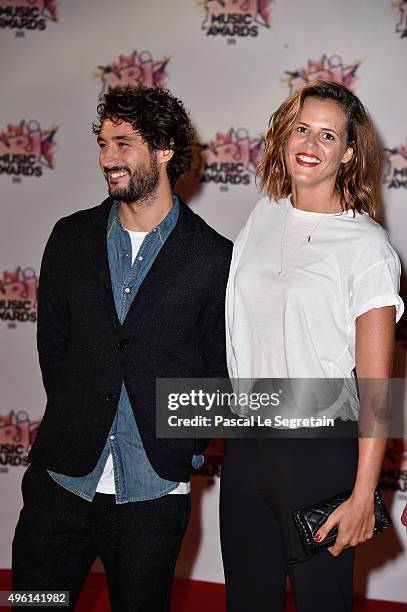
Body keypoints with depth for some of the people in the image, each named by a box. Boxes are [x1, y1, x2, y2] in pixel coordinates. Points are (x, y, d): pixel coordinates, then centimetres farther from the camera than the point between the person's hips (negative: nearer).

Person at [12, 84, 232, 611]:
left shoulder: (214, 257, -5)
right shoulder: (71, 237, 5)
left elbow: (220, 369, 2)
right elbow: (52, 341, 11)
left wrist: (184, 448, -2)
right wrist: (73, 422, 6)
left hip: (154, 491, -2)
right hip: (64, 474, 3)